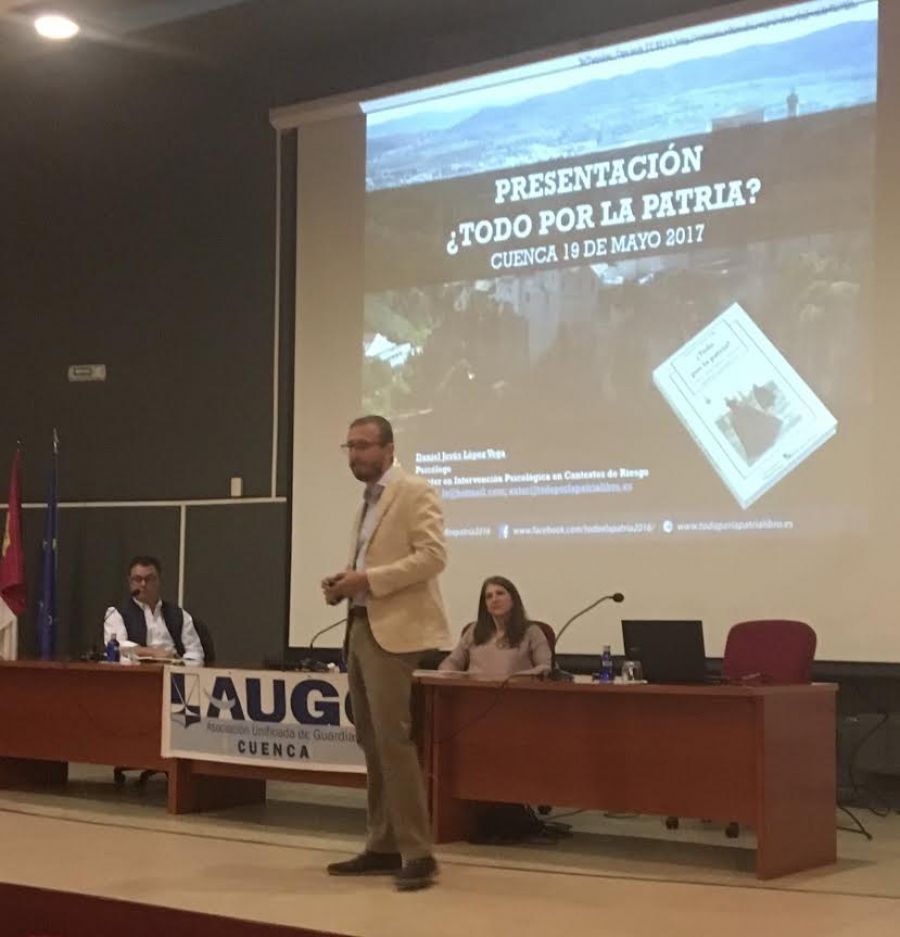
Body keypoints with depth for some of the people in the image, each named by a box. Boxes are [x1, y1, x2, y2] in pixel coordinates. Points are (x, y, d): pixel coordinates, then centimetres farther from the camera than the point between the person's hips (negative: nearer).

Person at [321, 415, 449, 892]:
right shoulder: (367, 502, 20)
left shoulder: (414, 492, -6)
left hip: (392, 630, -9)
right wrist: (345, 580, 6)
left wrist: (367, 580, -19)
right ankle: (383, 847, 16)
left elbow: (432, 556, -17)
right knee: (371, 743, 10)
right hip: (360, 627, 9)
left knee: (392, 738, -13)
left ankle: (417, 854, -10)